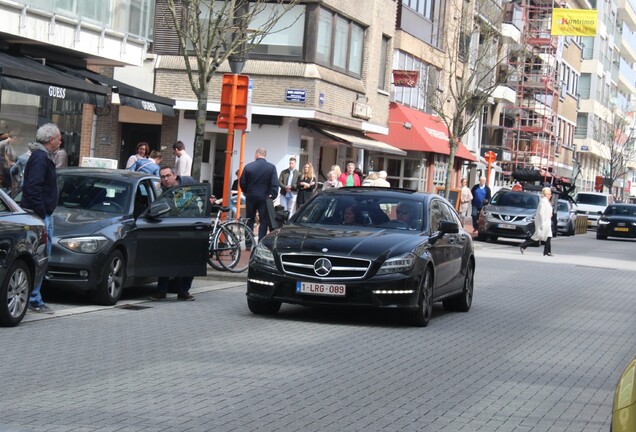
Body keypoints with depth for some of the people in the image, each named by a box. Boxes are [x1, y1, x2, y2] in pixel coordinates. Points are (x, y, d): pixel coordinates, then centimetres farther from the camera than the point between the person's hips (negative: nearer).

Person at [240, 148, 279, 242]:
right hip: (264, 198, -2)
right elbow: (275, 184, -12)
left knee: (250, 220, 12)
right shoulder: (271, 167, -7)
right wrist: (272, 195, -4)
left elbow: (242, 182, 2)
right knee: (264, 221, 4)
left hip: (251, 197, 2)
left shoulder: (248, 166, -2)